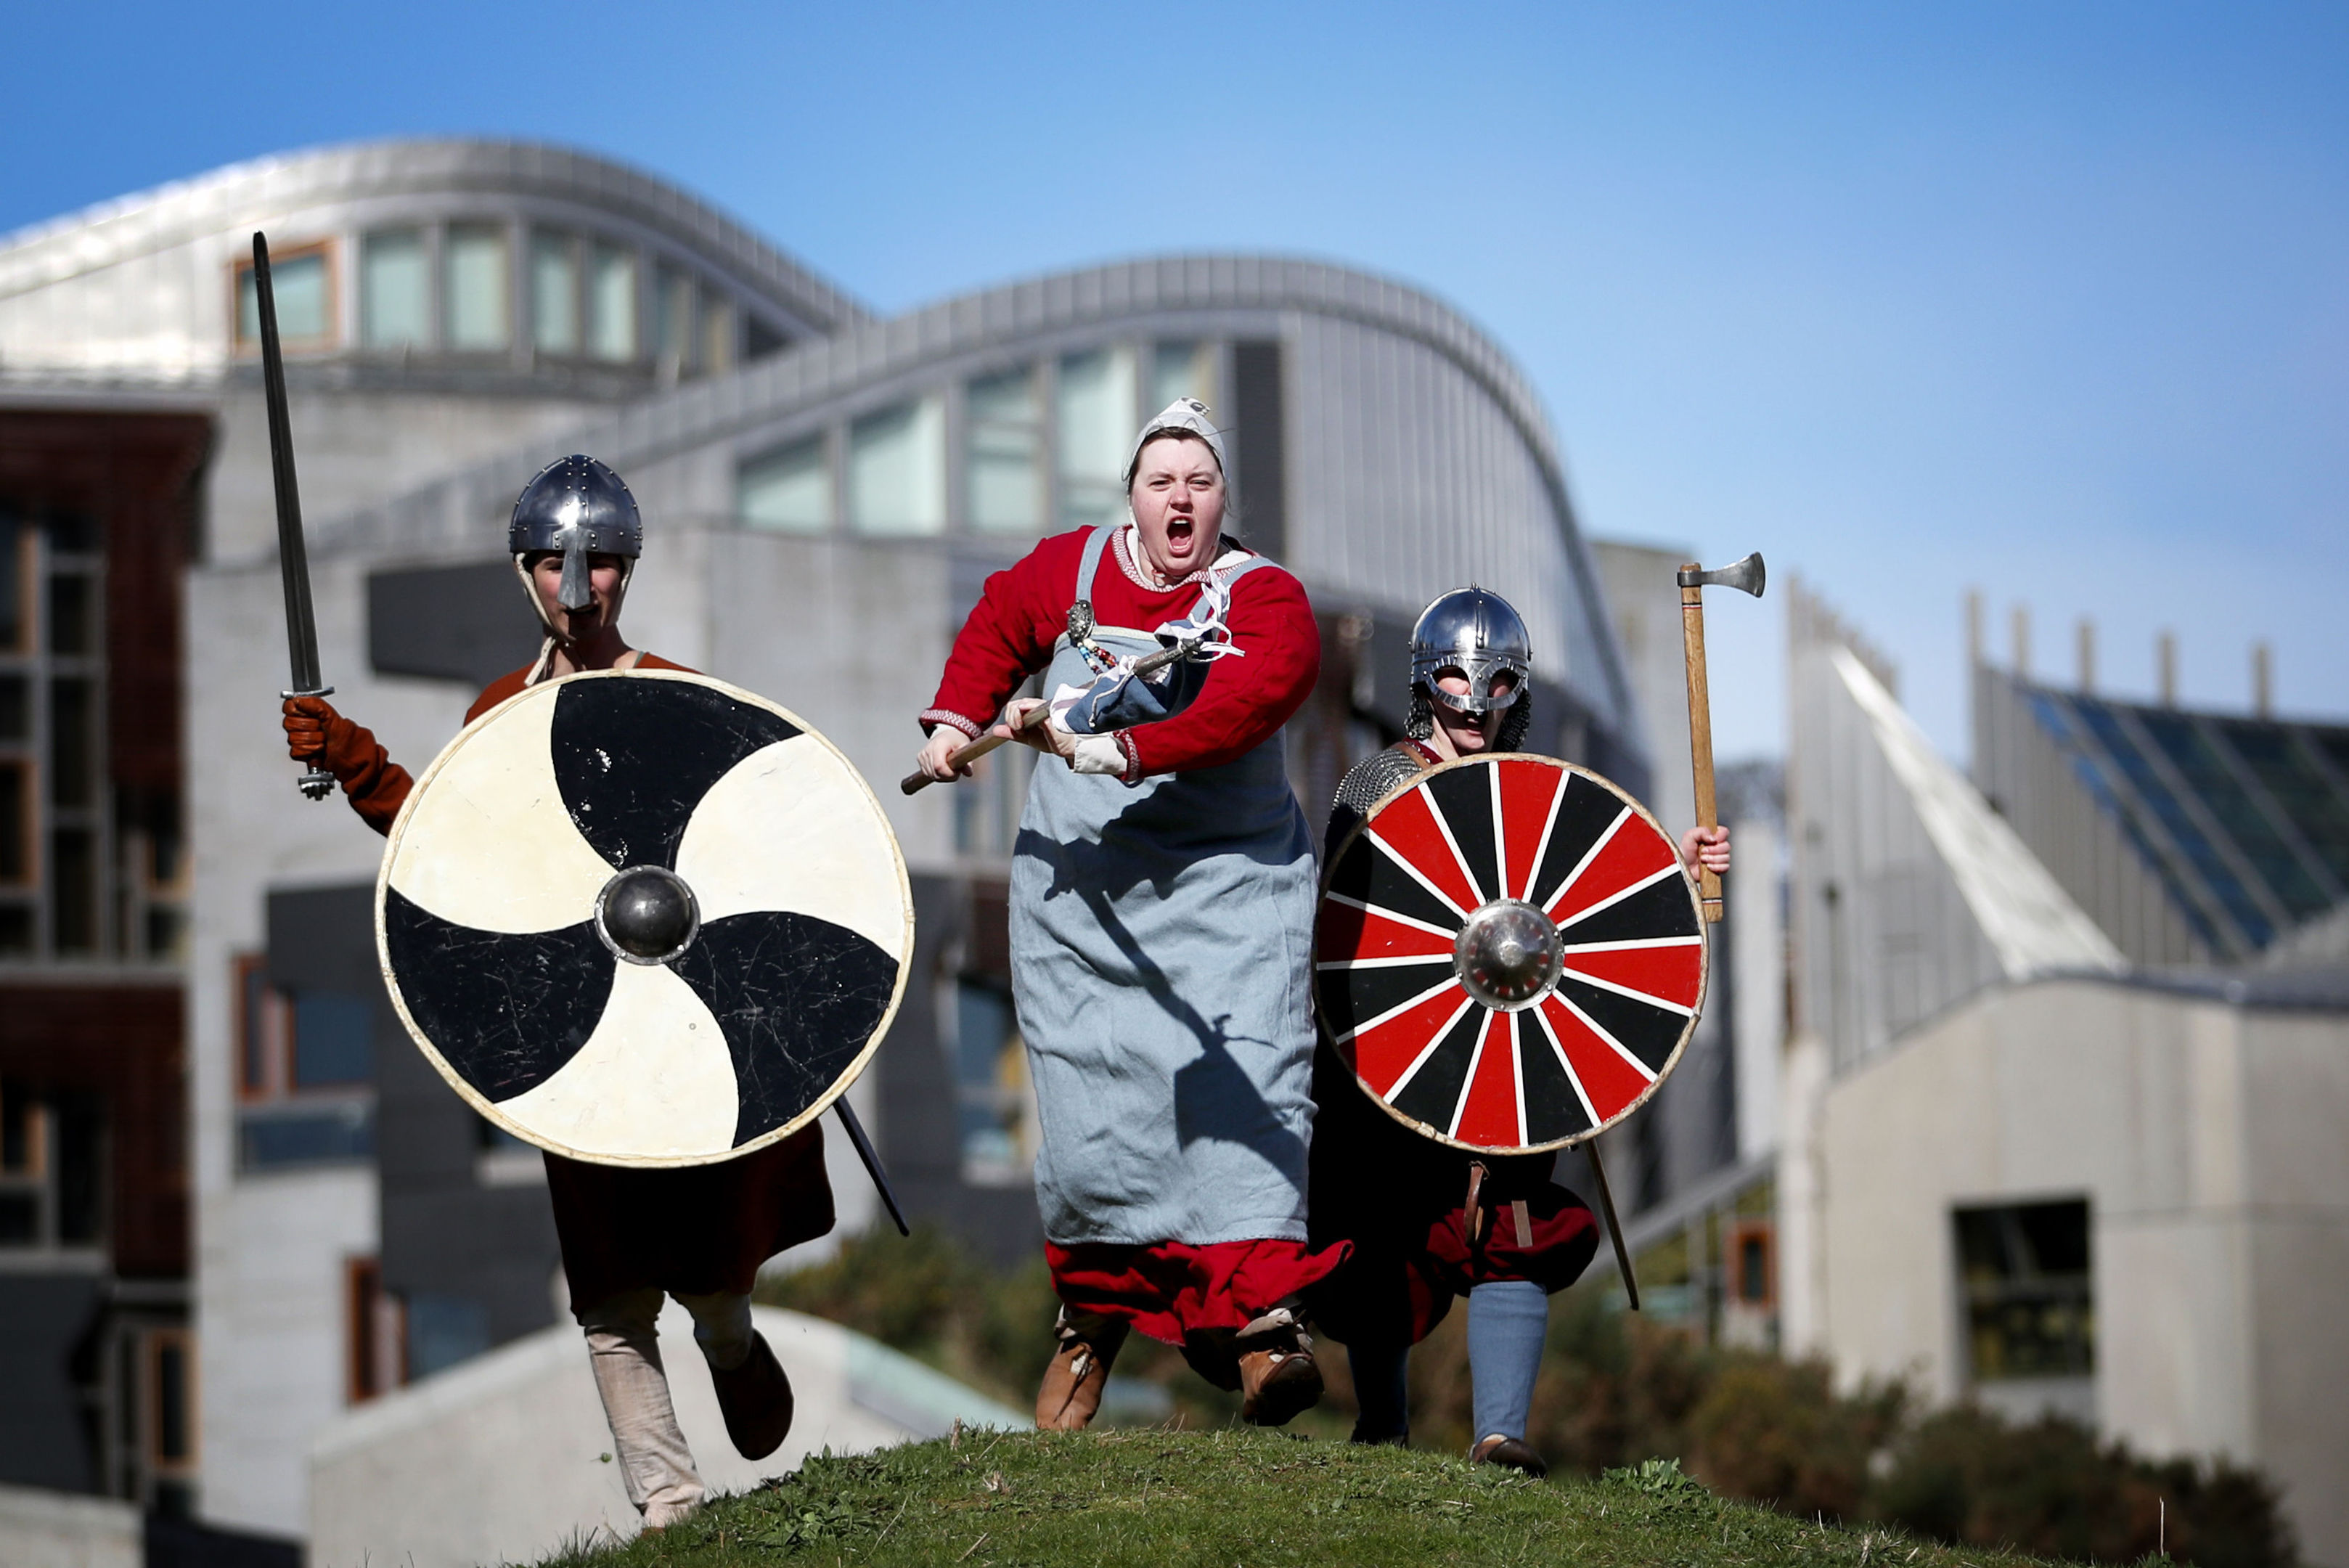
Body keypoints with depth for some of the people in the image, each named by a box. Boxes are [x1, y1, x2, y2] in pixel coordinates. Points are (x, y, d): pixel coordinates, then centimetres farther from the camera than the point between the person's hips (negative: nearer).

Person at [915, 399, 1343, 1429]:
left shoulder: (1263, 597, -6)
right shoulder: (1073, 569, 7)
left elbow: (1258, 690, -25)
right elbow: (998, 628, 27)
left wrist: (1122, 749, -32)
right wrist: (957, 719, 12)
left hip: (1228, 880, -3)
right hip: (1080, 883, 3)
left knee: (1243, 1074, -17)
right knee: (1088, 1099, 3)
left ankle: (1260, 1321, -24)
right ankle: (1093, 1313, 20)